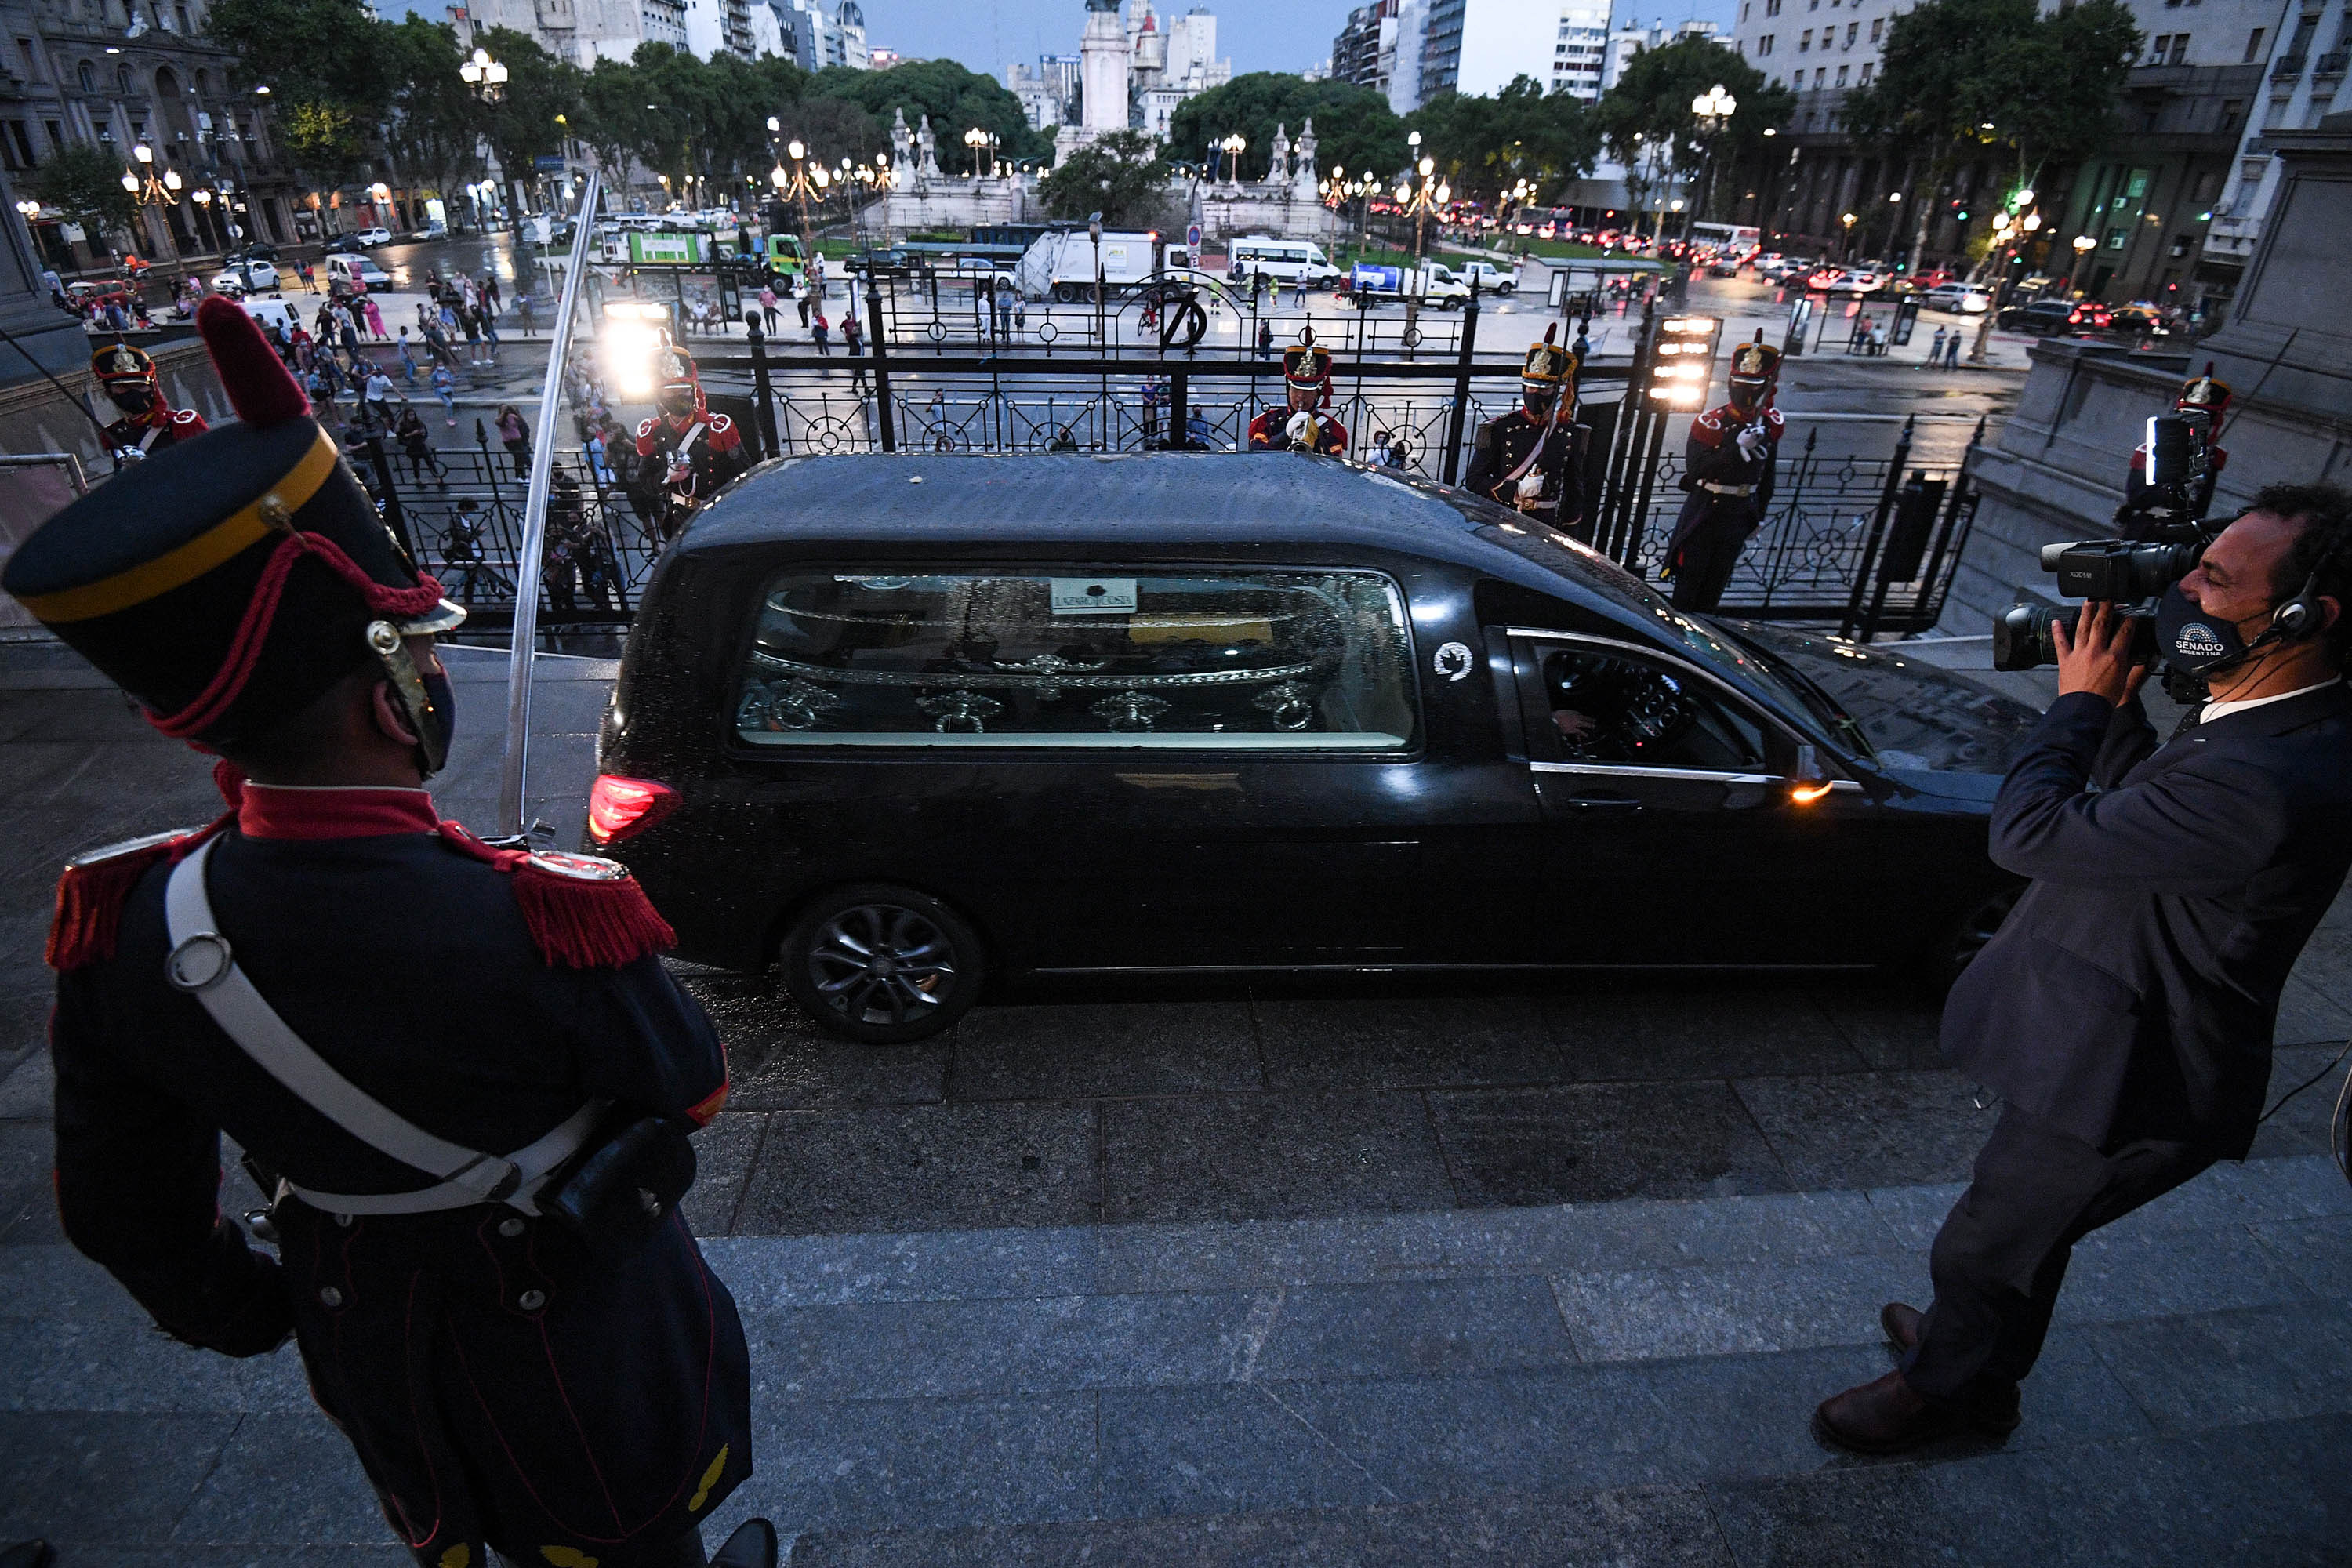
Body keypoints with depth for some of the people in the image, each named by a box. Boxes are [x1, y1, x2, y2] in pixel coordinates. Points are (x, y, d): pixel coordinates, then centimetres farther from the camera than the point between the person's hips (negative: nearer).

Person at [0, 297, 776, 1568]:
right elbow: (690, 1088, -18)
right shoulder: (554, 932, -40)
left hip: (363, 1333, 5)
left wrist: (237, 1314, 14)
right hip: (572, 1325, -4)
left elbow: (123, 1211, -6)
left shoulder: (121, 934, -23)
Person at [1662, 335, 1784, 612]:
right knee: (1690, 578, 2)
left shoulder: (1771, 425, 1)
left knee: (1716, 583, 12)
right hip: (1703, 514, -4)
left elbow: (1768, 473, 12)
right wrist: (1737, 448, -31)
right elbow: (1695, 468, -25)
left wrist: (1759, 512, 16)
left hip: (1738, 517, 4)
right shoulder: (1710, 423, -14)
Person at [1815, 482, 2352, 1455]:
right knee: (2024, 1229, 30)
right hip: (2105, 1042, 9)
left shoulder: (2270, 785, -35)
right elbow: (2134, 809, 11)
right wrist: (2116, 708, -4)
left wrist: (2082, 700, -17)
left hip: (2119, 1079, -9)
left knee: (1986, 1244, 15)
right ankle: (1982, 1355, 55)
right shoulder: (2254, 722, -3)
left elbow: (2030, 835, -31)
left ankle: (1936, 1390, 41)